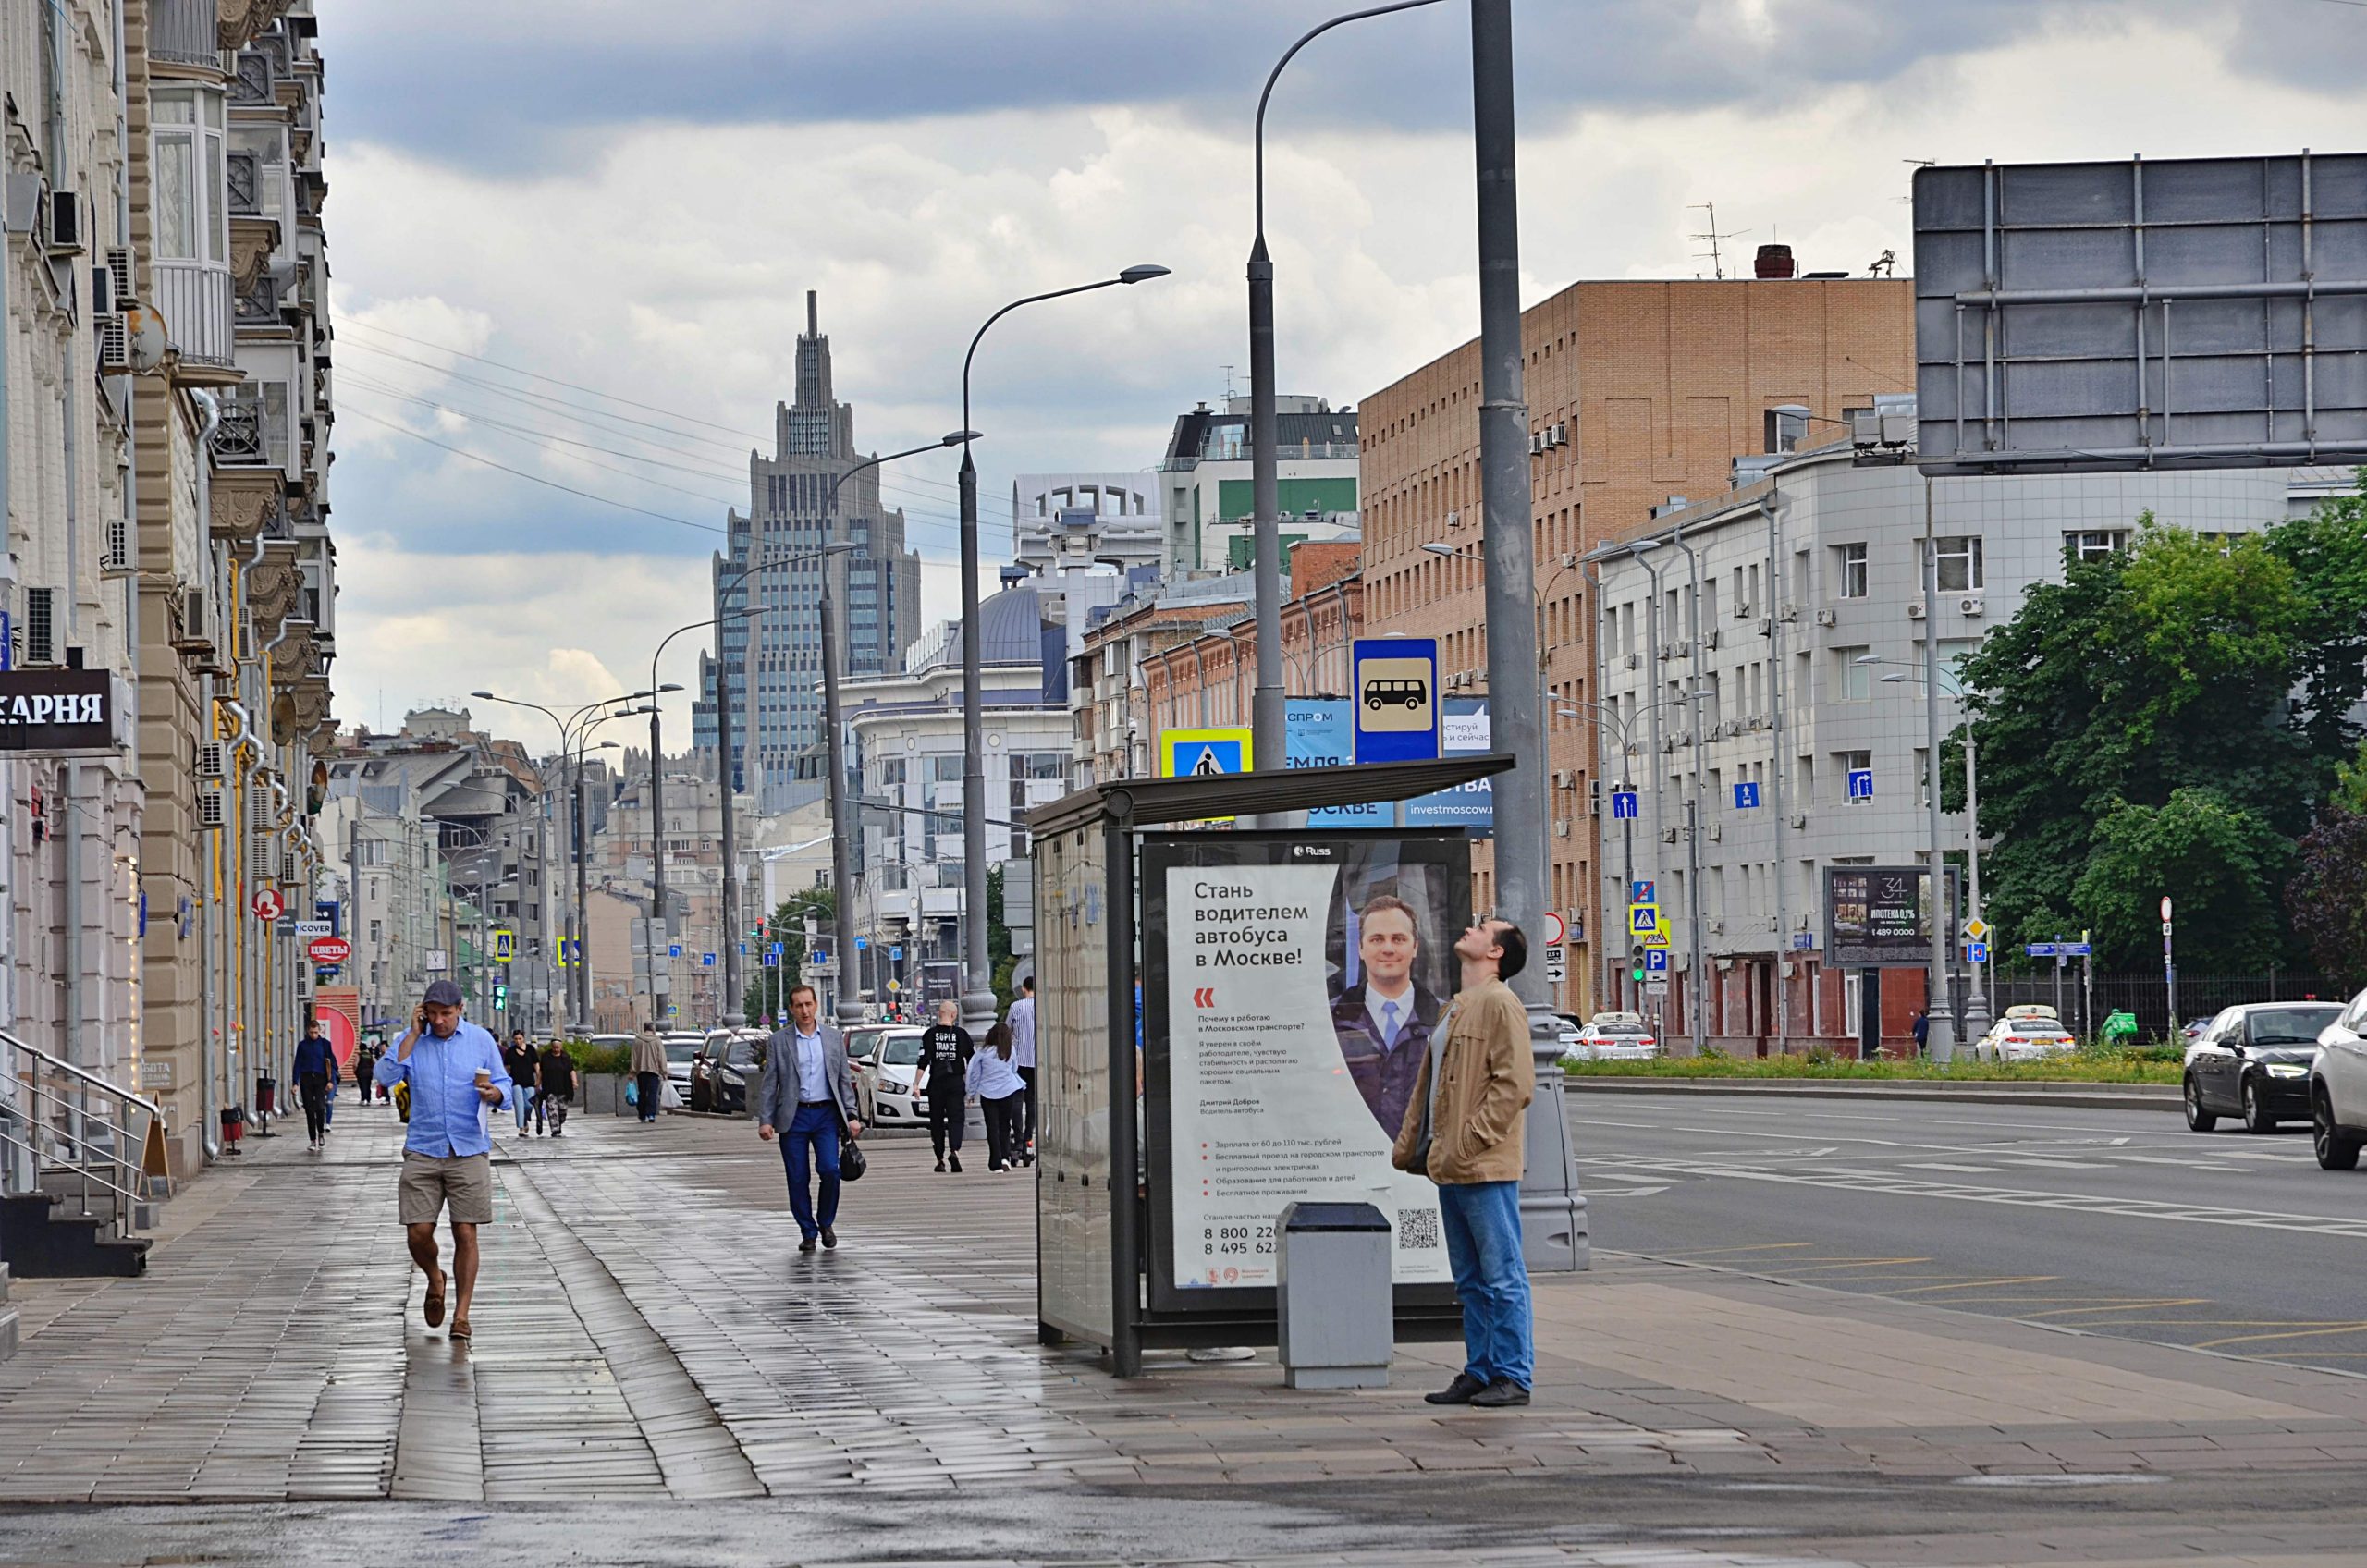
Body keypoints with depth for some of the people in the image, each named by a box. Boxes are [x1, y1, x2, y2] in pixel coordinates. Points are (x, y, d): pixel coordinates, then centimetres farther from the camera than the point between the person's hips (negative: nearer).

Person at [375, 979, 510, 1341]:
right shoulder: (411, 1040, 5)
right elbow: (386, 1076, -10)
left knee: (465, 1234, -4)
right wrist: (414, 1034, -10)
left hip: (469, 1152, 0)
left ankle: (461, 1314, 4)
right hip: (422, 1151, 0)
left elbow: (504, 1087, 8)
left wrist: (494, 1093, -16)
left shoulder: (481, 1040, 6)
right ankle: (435, 1280, 27)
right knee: (418, 1233, -5)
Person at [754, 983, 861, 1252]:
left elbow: (845, 1079, 11)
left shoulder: (834, 1038, 9)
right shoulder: (778, 1042, 3)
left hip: (826, 1113, 0)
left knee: (830, 1169, -13)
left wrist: (852, 1116, 3)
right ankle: (808, 1232, 11)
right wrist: (765, 1120, -7)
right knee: (797, 1179, -1)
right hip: (793, 1116, 0)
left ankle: (826, 1223, 8)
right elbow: (768, 1084, 2)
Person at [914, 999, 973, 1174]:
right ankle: (954, 1150, -26)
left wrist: (916, 1084, -2)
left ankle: (940, 1159, 12)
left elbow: (923, 1062, -6)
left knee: (937, 1121, 9)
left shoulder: (930, 1034, -2)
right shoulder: (961, 1034, 1)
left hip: (936, 1083, 0)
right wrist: (972, 1084, 16)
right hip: (956, 1083, 0)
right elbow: (972, 1061, 6)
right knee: (956, 1118, -1)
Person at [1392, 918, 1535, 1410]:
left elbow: (1514, 1082, -17)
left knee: (1502, 1277, -5)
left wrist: (1469, 1143, -19)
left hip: (1486, 1167, -10)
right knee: (1471, 1281, 13)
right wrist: (1409, 1144, 17)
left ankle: (1512, 1376, -3)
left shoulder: (1499, 1005, -9)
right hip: (1450, 1168, 10)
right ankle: (1479, 1372, 18)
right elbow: (1427, 1085, 25)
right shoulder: (1456, 1009, 20)